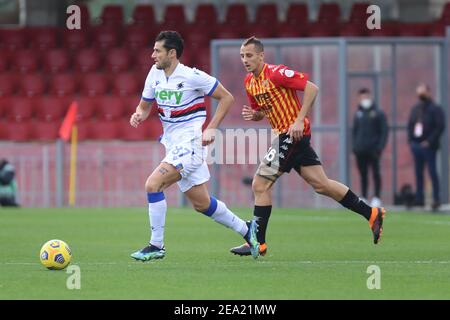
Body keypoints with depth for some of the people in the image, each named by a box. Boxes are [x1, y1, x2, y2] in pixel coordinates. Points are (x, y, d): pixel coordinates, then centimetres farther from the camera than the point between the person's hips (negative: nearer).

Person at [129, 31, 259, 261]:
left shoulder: (192, 76, -14)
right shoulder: (155, 74, 5)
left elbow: (227, 98, -5)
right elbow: (144, 105, 17)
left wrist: (211, 129, -12)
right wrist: (138, 115, -7)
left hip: (190, 144, -8)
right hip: (173, 145, 8)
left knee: (153, 184, -21)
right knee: (201, 203, 13)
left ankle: (156, 246, -12)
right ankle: (246, 230, 31)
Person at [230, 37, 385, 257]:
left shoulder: (276, 73, -15)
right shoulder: (249, 82, 11)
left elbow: (311, 88, -18)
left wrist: (299, 120, -23)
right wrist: (253, 115, -1)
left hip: (293, 133, -9)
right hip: (284, 135, 9)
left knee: (260, 184, -10)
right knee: (321, 184, 11)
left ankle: (258, 243, -4)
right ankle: (372, 214, 19)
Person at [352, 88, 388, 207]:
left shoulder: (378, 113, 0)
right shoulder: (358, 114, 14)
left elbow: (384, 131, -3)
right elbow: (354, 131, 18)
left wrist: (380, 147, -12)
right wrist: (355, 146, 7)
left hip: (373, 149, -4)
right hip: (360, 150, 4)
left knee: (375, 173, -4)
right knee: (363, 174, 5)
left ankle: (376, 198, -1)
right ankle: (363, 197, 10)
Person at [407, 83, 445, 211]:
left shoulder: (435, 109, -6)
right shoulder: (415, 109, 15)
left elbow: (440, 126, -13)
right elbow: (410, 125, 20)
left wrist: (429, 141, -17)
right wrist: (410, 139, 6)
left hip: (428, 146, -7)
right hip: (416, 145, 7)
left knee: (432, 171, -5)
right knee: (418, 172, 8)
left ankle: (436, 199, -3)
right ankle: (419, 198, 12)